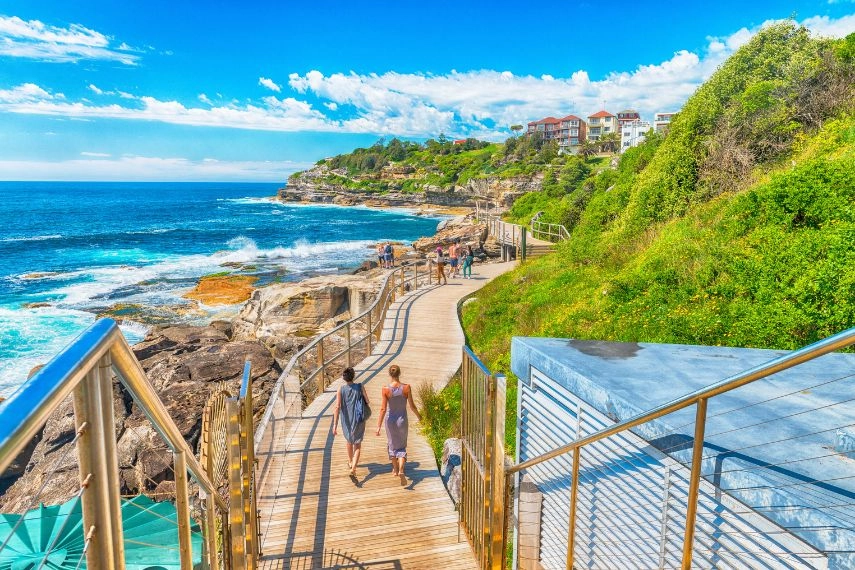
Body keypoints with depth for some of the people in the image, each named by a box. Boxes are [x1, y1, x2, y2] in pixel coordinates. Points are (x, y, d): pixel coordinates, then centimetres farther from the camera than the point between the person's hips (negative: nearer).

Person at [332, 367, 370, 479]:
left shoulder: (341, 390, -11)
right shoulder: (360, 387, -12)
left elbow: (337, 407, -17)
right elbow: (367, 401, -6)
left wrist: (335, 425, -18)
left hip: (346, 421, 2)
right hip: (359, 420, -2)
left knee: (349, 440, 28)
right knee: (357, 445, 7)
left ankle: (350, 462, 49)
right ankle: (353, 468, -13)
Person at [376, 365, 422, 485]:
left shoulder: (385, 389, -16)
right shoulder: (406, 388, -14)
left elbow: (383, 409, -17)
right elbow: (412, 406, -6)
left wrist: (379, 426, -13)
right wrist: (418, 415, 13)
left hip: (390, 420, 0)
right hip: (402, 420, 0)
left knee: (392, 445, 22)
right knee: (402, 446, 14)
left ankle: (395, 470, 38)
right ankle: (401, 470, -8)